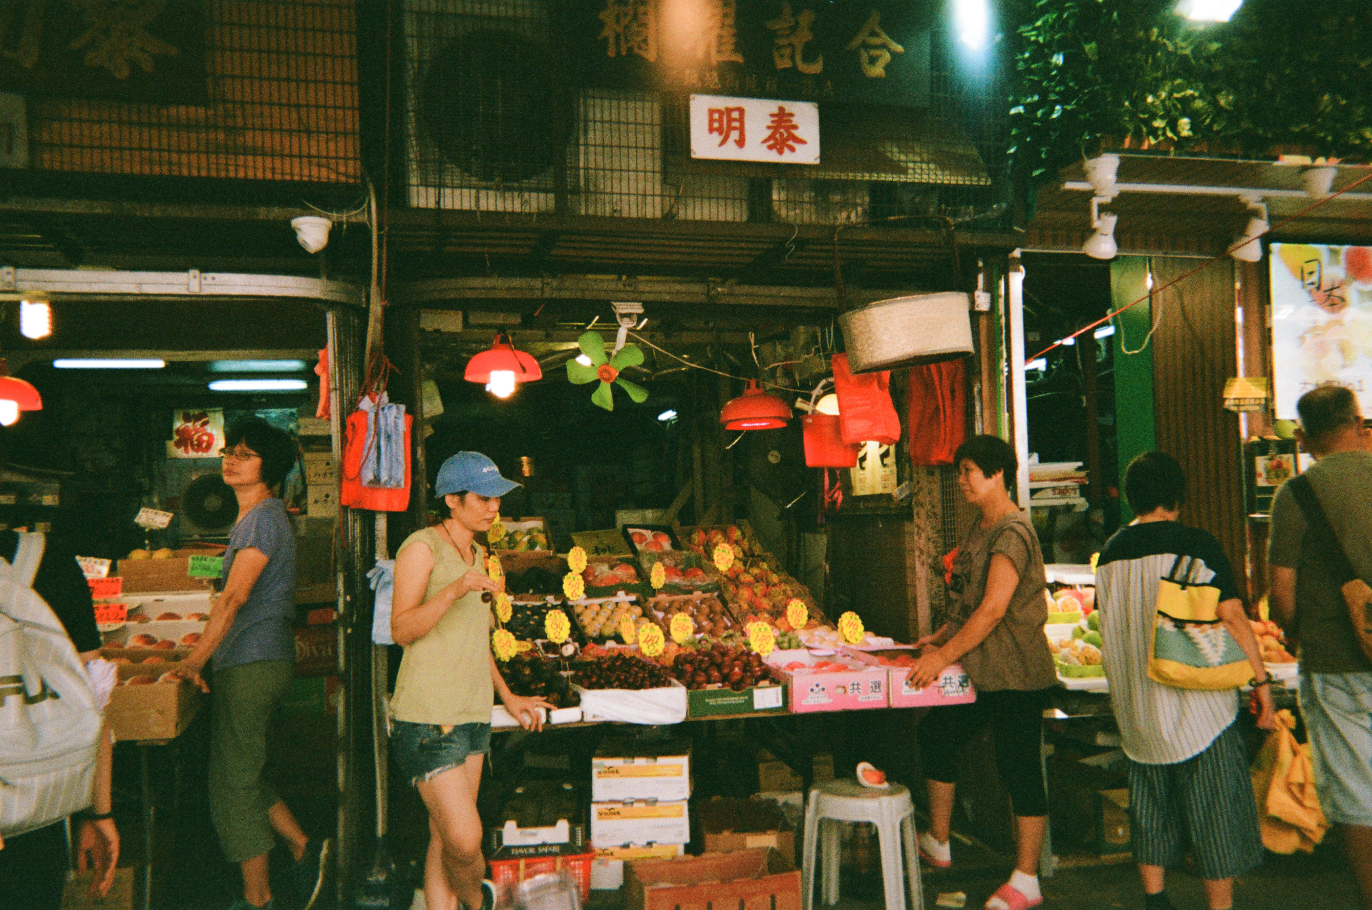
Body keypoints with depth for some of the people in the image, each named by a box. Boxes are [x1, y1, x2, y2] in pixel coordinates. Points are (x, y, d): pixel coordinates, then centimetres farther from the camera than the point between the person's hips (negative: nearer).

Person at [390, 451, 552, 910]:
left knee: (444, 838, 10)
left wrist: (507, 696, 26)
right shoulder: (422, 547, -8)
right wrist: (455, 590, -30)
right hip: (428, 716, -8)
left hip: (472, 713, 8)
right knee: (464, 838, -10)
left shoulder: (477, 554, 17)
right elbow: (402, 630, -17)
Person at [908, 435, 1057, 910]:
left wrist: (945, 656, -24)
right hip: (980, 671, 10)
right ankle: (937, 843, 27)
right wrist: (941, 637, 12)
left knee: (1018, 766, -2)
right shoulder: (980, 529, 13)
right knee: (936, 732, 13)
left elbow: (994, 608, -25)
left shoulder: (1013, 533, -18)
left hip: (1015, 674, -10)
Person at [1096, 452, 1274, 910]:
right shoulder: (1195, 544, -11)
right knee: (1214, 809, 6)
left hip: (1136, 706, 5)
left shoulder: (1111, 551, 3)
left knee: (1150, 805, 16)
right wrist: (1260, 681, -5)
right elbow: (1233, 619, -13)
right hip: (1196, 701, -5)